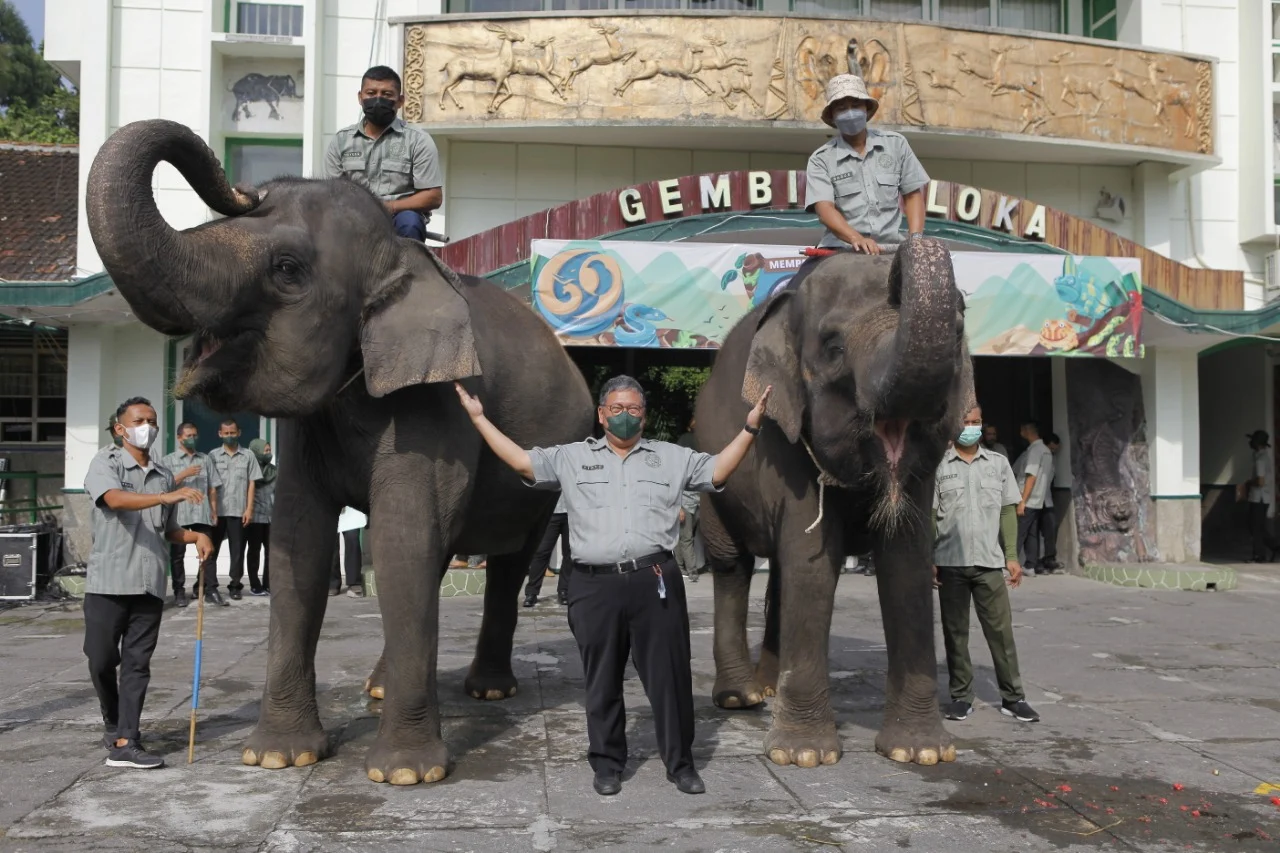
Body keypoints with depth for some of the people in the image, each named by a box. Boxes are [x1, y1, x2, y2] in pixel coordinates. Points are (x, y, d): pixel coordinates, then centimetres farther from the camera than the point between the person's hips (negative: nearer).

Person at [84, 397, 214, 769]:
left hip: (149, 583, 4)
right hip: (108, 579, -4)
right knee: (101, 659, 2)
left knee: (137, 662, 2)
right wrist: (167, 497, -35)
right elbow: (115, 499, -23)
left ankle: (125, 742, 3)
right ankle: (112, 722, 28)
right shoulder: (106, 462, -1)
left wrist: (196, 536, 2)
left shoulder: (164, 475, 15)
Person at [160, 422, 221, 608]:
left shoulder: (205, 459, 16)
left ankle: (208, 589, 2)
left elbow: (212, 488, 14)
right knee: (177, 554, 3)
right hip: (178, 514, -2)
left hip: (202, 514, 2)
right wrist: (184, 474, -13)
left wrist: (214, 511, 8)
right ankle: (179, 591, 10)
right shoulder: (168, 460, 8)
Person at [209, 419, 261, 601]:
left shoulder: (248, 456, 7)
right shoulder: (213, 455, 7)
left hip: (238, 511, 0)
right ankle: (210, 586, 3)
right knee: (211, 549, 0)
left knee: (237, 550, 4)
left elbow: (251, 484, 6)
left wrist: (249, 509, -2)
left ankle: (235, 586, 11)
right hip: (216, 510, 0)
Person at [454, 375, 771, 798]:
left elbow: (718, 470, 8)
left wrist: (749, 427, -2)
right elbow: (522, 460, 9)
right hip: (595, 587, 0)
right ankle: (607, 764, 24)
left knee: (670, 676, 4)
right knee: (602, 681, 9)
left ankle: (680, 763, 18)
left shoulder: (670, 457, 13)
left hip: (655, 583, 0)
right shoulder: (571, 458, 12)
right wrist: (479, 418, 6)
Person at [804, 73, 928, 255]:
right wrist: (856, 238, -27)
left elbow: (912, 194, 16)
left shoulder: (895, 144, 14)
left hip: (891, 247, 3)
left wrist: (915, 239, -1)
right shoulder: (821, 159, 5)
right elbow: (824, 208, -9)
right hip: (842, 249, -2)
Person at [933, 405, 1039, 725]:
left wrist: (1012, 556, 4)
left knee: (1001, 629, 1)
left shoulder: (998, 463, 9)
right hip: (950, 563, -1)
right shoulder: (939, 466, 3)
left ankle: (1012, 697, 9)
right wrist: (928, 559, -4)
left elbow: (1007, 511, 10)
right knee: (955, 632, 5)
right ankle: (961, 696, 14)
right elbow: (930, 515, 2)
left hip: (989, 562, 1)